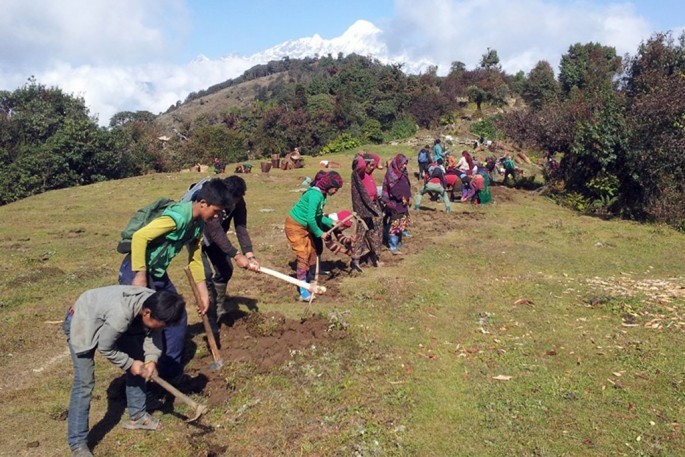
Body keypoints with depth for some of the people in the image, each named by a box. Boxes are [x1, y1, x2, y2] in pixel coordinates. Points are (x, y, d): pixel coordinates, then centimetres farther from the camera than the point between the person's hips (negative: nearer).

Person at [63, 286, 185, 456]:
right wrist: (130, 364, -15)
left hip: (107, 319, 8)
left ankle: (137, 416, 23)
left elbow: (153, 333, -7)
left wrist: (151, 359, -21)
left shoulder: (154, 303, -23)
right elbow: (105, 348, -26)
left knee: (138, 362, 7)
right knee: (84, 383, -12)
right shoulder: (120, 316, -43)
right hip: (82, 323, -7)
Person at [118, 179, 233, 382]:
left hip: (158, 274, 9)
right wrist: (140, 276, -27)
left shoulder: (198, 224, 4)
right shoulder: (178, 217, -26)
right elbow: (139, 237, -31)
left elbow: (195, 259, 13)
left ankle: (169, 372, 24)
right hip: (137, 271, -9)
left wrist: (203, 293, 15)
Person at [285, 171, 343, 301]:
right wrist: (319, 233, -15)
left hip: (304, 226, 9)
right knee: (303, 255, -10)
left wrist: (331, 222, 3)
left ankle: (309, 278, 32)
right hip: (294, 226, -9)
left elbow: (318, 216, 12)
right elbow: (311, 219, -28)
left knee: (312, 252, 15)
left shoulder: (320, 194, 2)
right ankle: (303, 290, -7)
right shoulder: (316, 195, -26)